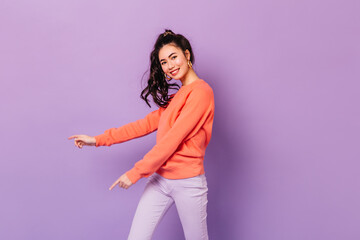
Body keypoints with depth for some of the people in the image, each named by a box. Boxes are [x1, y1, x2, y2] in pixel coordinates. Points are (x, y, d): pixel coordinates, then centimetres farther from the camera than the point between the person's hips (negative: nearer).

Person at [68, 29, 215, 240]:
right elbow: (148, 123, 13)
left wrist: (136, 172, -15)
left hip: (188, 183, -7)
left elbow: (172, 139, -18)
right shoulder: (178, 95, 14)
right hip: (160, 178, 7)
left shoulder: (201, 92, -13)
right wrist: (99, 140, 10)